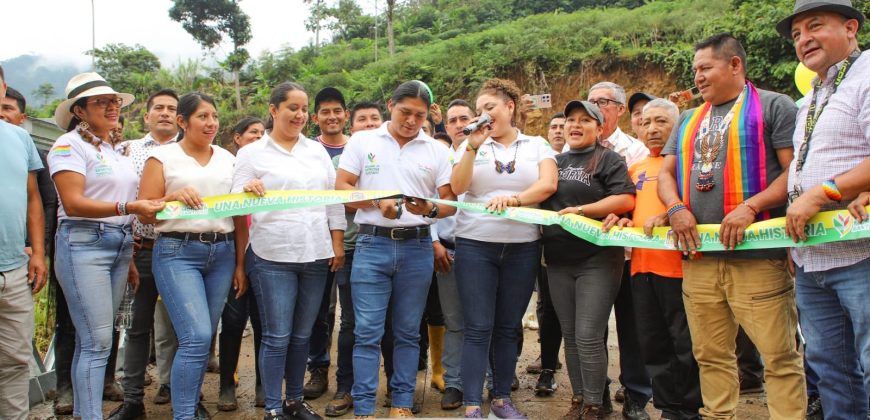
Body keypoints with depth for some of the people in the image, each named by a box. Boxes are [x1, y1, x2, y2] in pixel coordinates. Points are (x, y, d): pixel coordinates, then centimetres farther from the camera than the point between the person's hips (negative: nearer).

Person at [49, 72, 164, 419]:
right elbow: (73, 204, -15)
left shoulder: (118, 149, 16)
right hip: (84, 244, -6)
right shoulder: (69, 145, -5)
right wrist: (129, 207, -25)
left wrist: (131, 254, 16)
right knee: (97, 342, -9)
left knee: (94, 340, 9)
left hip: (121, 246, 7)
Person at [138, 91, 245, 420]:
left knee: (203, 337, 9)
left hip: (222, 253, 4)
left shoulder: (228, 159, 12)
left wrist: (240, 264, 9)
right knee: (196, 337, -14)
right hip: (178, 252, -4)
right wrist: (173, 197, -19)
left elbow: (240, 215, 13)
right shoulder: (162, 157, 2)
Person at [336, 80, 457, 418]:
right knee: (367, 332, -3)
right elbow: (341, 188, 0)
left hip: (417, 247, 2)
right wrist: (378, 203, -15)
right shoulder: (362, 141, 6)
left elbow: (451, 201, 6)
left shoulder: (436, 150, 9)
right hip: (372, 244, -2)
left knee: (408, 332, 9)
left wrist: (432, 209, -16)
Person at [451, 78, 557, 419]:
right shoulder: (473, 145, 9)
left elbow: (547, 184, -8)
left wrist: (513, 199, -24)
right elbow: (457, 188, -5)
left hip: (523, 247, 1)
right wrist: (473, 147, -13)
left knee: (508, 327, 9)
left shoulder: (536, 145, 8)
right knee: (478, 328, -2)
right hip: (476, 244, -1)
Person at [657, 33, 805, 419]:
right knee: (710, 355, 10)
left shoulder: (774, 106, 3)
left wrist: (750, 207, -19)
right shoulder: (689, 120, 22)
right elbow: (665, 173, 19)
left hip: (756, 254, -5)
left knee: (779, 356, -4)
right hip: (698, 255, 6)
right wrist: (676, 209, -2)